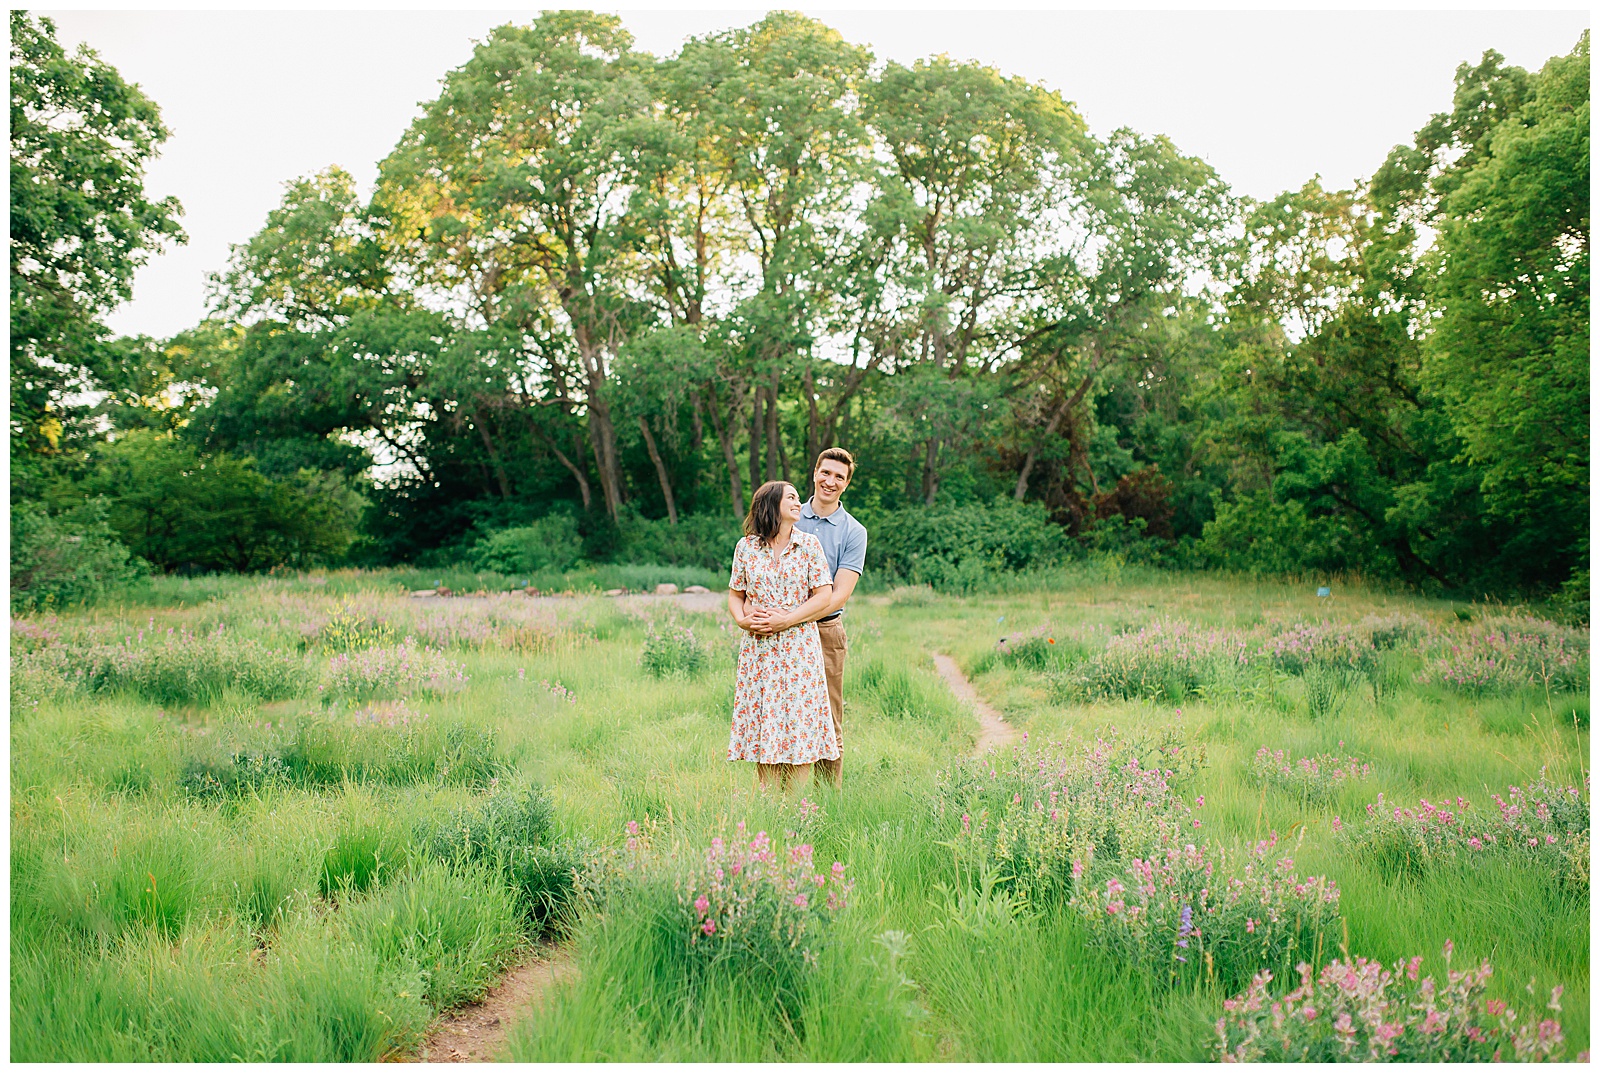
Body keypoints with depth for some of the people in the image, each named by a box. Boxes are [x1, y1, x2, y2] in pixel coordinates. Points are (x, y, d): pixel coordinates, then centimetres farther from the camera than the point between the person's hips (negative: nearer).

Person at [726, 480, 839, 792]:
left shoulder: (809, 544, 3)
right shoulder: (746, 547, 7)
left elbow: (824, 594, -1)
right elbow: (735, 594, 12)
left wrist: (786, 619, -12)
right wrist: (742, 619, -9)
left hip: (799, 648, -1)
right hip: (758, 649, 1)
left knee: (798, 721, -3)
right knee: (763, 722, 2)